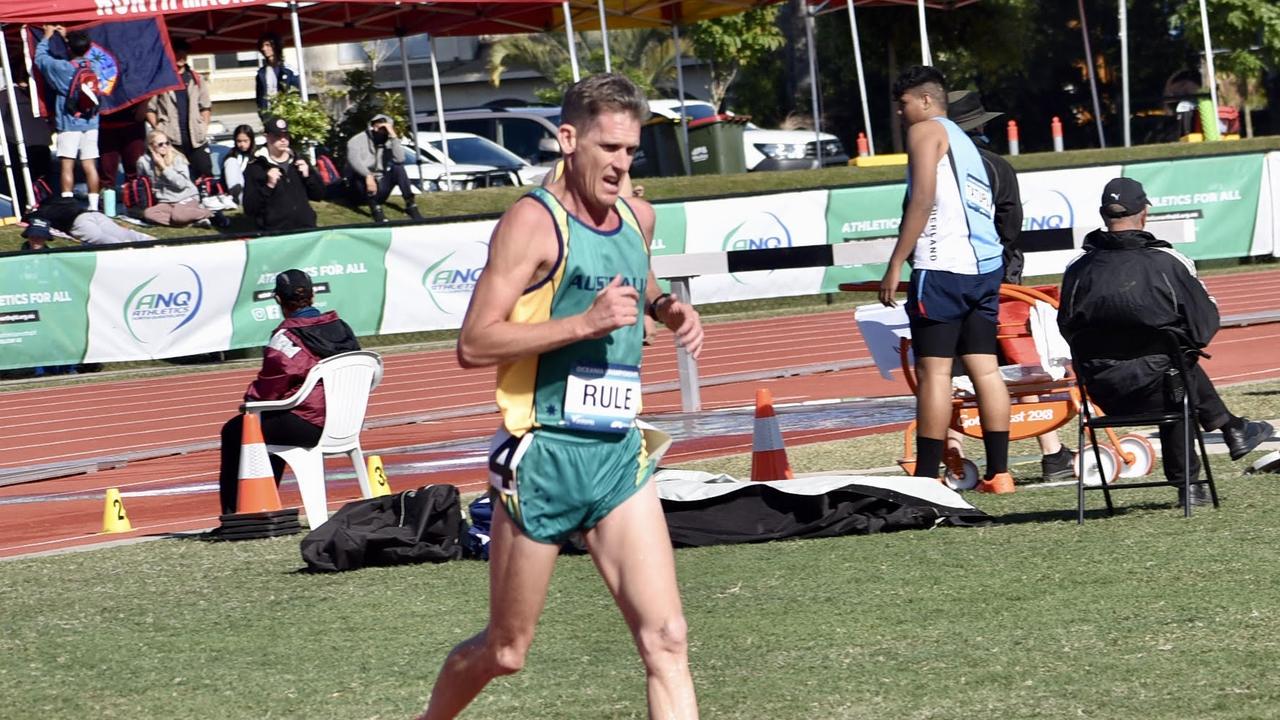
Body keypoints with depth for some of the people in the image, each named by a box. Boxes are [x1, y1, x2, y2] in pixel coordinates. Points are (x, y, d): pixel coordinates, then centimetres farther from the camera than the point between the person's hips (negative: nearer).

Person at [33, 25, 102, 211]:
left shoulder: (62, 68, -12)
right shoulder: (93, 67, 1)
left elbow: (40, 57, 2)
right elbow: (81, 54, 24)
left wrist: (47, 37, 16)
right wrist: (68, 37, 31)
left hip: (69, 125, -4)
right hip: (91, 124, 4)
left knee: (67, 165, -5)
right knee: (90, 165, 6)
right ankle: (93, 206, 7)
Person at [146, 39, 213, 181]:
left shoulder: (197, 79, 15)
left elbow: (206, 107, 16)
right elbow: (150, 108, 0)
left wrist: (204, 127, 4)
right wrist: (158, 129, -9)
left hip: (196, 138, 3)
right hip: (171, 139, -3)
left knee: (205, 175, -1)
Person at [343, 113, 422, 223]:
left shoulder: (388, 144, 6)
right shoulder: (357, 140, -5)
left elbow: (399, 159, -16)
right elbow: (353, 159, -28)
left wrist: (393, 136, -16)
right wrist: (368, 176, -43)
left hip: (379, 191, 3)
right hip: (360, 191, -3)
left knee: (398, 167, -16)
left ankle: (410, 205, -20)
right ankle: (375, 208, -40)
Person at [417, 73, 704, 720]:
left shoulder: (637, 218, 10)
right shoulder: (534, 221, -12)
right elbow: (473, 344, -18)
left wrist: (669, 308, 12)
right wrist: (584, 323, -25)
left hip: (620, 454, 5)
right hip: (543, 456, -5)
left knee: (666, 639, -9)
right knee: (505, 652, 9)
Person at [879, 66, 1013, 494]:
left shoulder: (926, 131, 1)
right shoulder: (965, 143, 26)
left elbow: (923, 198, -12)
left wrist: (895, 265, -14)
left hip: (943, 266, -8)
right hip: (986, 266, 8)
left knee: (933, 370, -8)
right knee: (984, 367, 8)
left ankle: (927, 476, -9)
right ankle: (998, 472, 6)